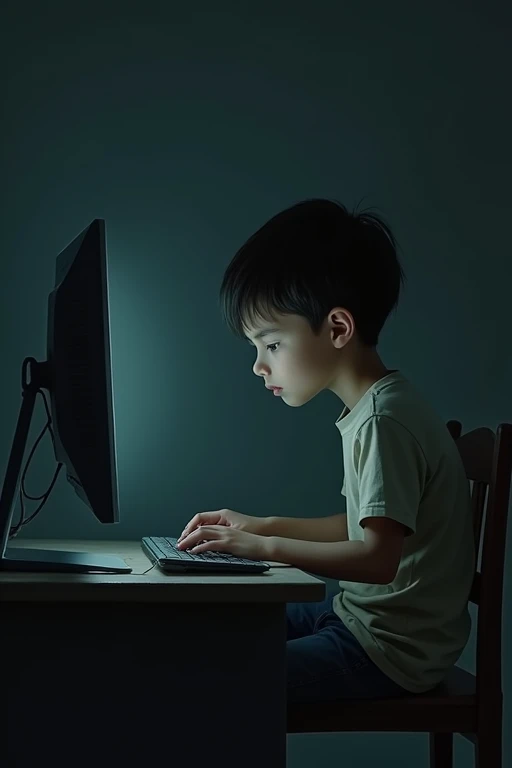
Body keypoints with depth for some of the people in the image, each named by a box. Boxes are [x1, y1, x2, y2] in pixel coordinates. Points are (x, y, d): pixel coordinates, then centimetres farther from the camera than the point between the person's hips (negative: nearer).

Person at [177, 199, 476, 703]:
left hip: (392, 651, -10)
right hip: (364, 617, 10)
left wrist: (265, 547, -21)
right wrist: (262, 526, 13)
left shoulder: (384, 422, -21)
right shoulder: (371, 410, 9)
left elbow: (379, 557, -26)